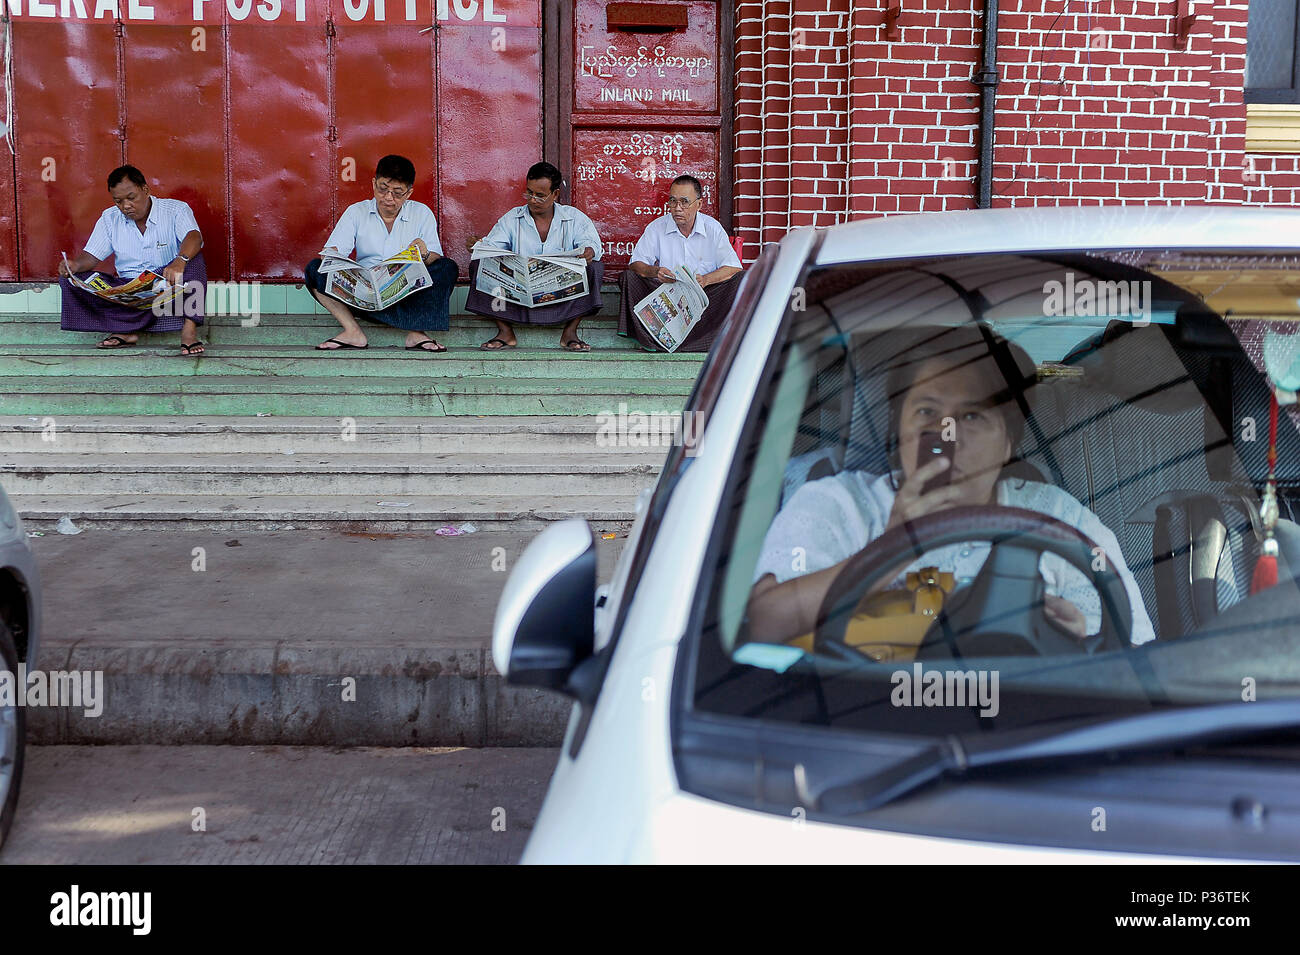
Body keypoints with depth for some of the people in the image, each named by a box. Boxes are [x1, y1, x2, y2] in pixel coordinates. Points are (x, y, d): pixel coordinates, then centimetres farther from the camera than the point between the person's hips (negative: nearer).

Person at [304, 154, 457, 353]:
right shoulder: (357, 212, 10)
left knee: (448, 268, -25)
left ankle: (416, 331, -34)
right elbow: (333, 249, -3)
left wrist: (426, 256, -26)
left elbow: (437, 258, -1)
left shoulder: (422, 213, 8)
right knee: (314, 268, -19)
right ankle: (353, 331, -32)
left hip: (408, 291, -1)